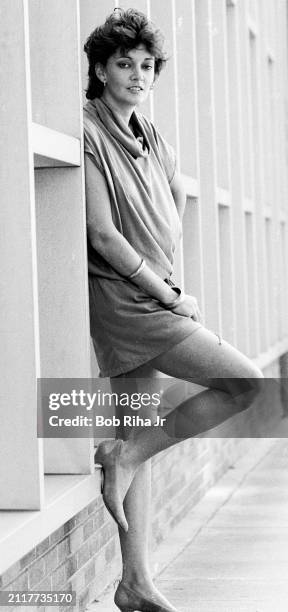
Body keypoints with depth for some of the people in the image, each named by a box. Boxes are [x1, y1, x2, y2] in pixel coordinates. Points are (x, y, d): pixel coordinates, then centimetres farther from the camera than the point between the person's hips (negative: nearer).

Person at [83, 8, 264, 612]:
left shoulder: (151, 138, 13)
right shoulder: (89, 134, -11)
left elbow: (179, 199, 28)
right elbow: (102, 233, -17)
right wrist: (170, 295, -14)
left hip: (152, 296, 8)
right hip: (120, 296, -8)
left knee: (141, 436, 8)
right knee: (246, 381, -14)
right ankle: (124, 455, -5)